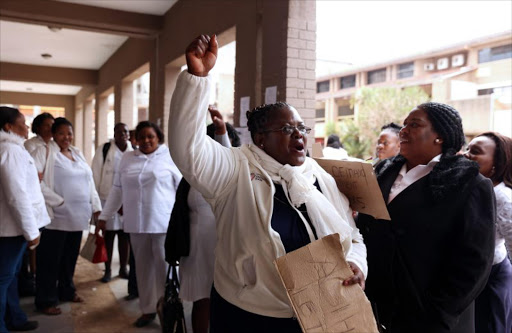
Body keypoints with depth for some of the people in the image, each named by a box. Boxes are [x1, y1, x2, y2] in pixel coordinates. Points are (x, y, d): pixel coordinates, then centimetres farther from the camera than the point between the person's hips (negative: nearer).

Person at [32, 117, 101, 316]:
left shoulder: (77, 153, 15)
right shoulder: (44, 152, -5)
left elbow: (89, 181, 15)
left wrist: (95, 206, 7)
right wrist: (57, 201, -18)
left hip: (77, 216, 6)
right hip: (57, 216, -6)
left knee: (70, 257, 17)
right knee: (50, 259, 3)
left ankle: (66, 291, 32)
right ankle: (46, 300, 15)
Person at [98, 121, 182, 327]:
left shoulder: (170, 157, -3)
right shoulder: (127, 159, 12)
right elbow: (117, 189, 15)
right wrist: (105, 216, 13)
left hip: (163, 223, -4)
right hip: (136, 223, 5)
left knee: (165, 267, 1)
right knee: (143, 267, 13)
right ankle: (148, 309, 27)